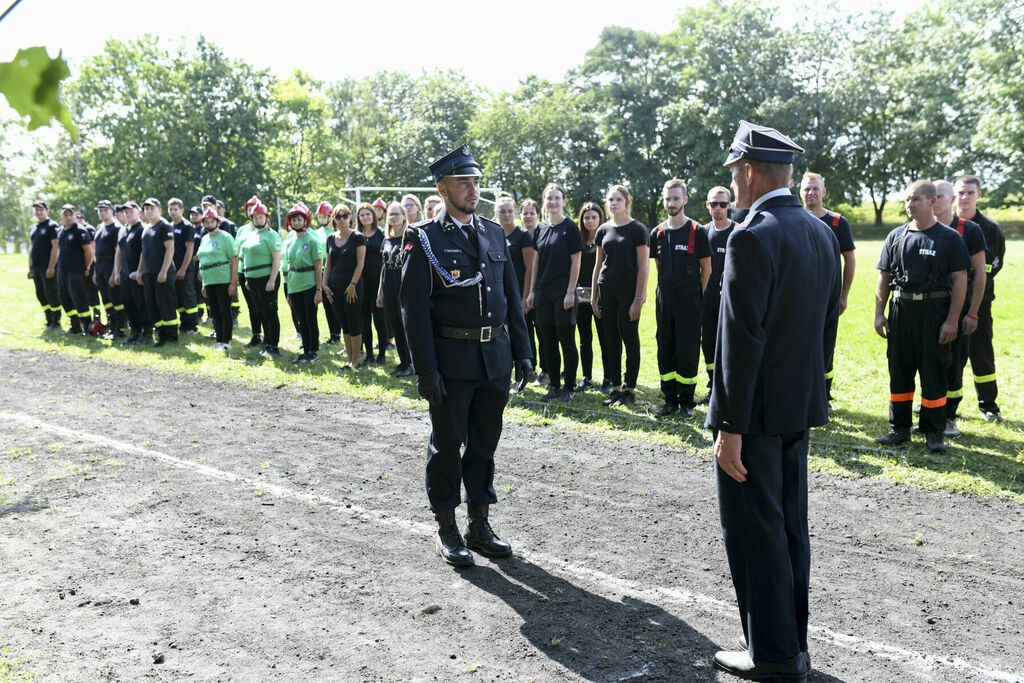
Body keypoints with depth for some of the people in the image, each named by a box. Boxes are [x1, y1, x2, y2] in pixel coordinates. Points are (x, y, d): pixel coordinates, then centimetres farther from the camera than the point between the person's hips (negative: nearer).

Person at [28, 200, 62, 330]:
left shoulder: (52, 226, -7)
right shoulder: (33, 228, 18)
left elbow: (55, 247, -14)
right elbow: (31, 248, 21)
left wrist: (51, 267, -20)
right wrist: (30, 268, 16)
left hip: (47, 268, -8)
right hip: (36, 268, 8)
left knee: (51, 294, -5)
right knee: (40, 295, 10)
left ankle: (56, 322, 3)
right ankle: (49, 321, 18)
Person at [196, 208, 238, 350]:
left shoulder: (225, 237, -6)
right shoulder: (204, 239, 17)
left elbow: (234, 260, -11)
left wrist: (233, 282, -17)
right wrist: (203, 284, 18)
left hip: (223, 280, -7)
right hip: (209, 281, 7)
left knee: (225, 311, -3)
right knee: (214, 312, 10)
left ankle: (226, 341, 2)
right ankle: (218, 340, 17)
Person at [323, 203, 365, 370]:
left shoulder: (357, 237, -5)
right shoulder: (331, 239, 11)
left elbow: (360, 263, -9)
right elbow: (328, 264, 16)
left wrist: (353, 284, -15)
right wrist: (325, 284, 6)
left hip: (352, 288, -5)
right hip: (335, 287, 6)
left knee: (354, 325, -1)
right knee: (344, 325, 10)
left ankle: (355, 361, 8)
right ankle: (349, 359, 18)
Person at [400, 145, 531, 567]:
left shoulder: (494, 234, 11)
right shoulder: (424, 240, -5)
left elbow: (512, 298, 14)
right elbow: (415, 309, -9)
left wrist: (521, 352, 9)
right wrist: (425, 370, -15)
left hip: (496, 359, 5)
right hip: (451, 360, -5)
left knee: (485, 444, 13)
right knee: (447, 445, 5)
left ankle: (480, 527, 26)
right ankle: (446, 531, 19)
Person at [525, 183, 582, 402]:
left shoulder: (570, 227, -4)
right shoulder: (540, 228, 11)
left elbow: (575, 262, -7)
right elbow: (536, 261, 14)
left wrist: (570, 292, -14)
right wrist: (532, 291, 9)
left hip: (563, 291, -5)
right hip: (543, 291, 5)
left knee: (566, 339, 0)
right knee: (547, 340, 8)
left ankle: (568, 386, 10)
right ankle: (554, 385, 18)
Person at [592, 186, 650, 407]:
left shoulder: (637, 229, -4)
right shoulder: (603, 230, 11)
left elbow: (643, 266, -8)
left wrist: (638, 298, -14)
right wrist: (594, 296, 10)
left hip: (629, 291, -5)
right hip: (607, 291, 5)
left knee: (630, 340, 1)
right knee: (611, 340, 6)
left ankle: (630, 389, 10)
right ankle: (616, 388, 15)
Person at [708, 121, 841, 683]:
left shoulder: (752, 238, -18)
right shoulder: (822, 235, 8)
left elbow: (741, 340, -22)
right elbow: (827, 327, 13)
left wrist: (730, 427, -19)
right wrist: (808, 388, 20)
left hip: (755, 410, -9)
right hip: (801, 406, 9)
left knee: (755, 532, 3)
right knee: (789, 526, 17)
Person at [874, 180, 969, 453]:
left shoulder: (950, 238, -1)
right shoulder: (896, 236, 10)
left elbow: (960, 280, -4)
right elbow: (884, 277, 12)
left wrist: (952, 320, -11)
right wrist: (879, 313, 5)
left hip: (934, 311, -3)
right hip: (901, 310, 4)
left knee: (934, 372, 2)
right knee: (899, 370, 7)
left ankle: (934, 431, 14)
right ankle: (899, 428, 18)